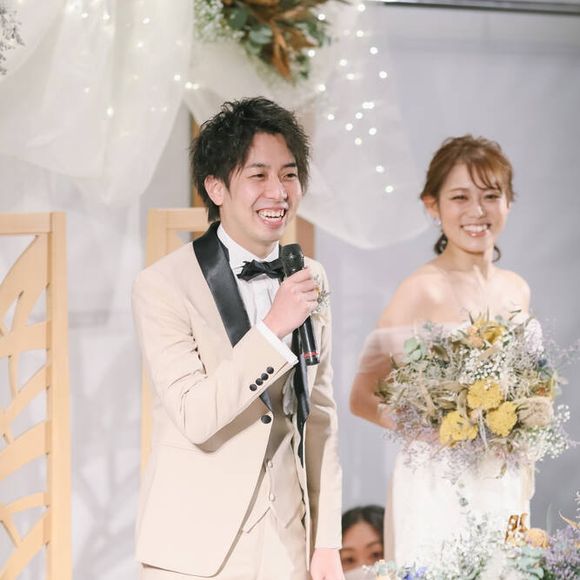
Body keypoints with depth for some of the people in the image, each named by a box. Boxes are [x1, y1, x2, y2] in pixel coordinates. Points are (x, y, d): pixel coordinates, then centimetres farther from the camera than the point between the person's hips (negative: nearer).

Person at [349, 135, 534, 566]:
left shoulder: (517, 290, 7)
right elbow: (363, 397, -12)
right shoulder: (424, 290, -12)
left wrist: (525, 480, 10)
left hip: (505, 488, 6)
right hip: (438, 486, -6)